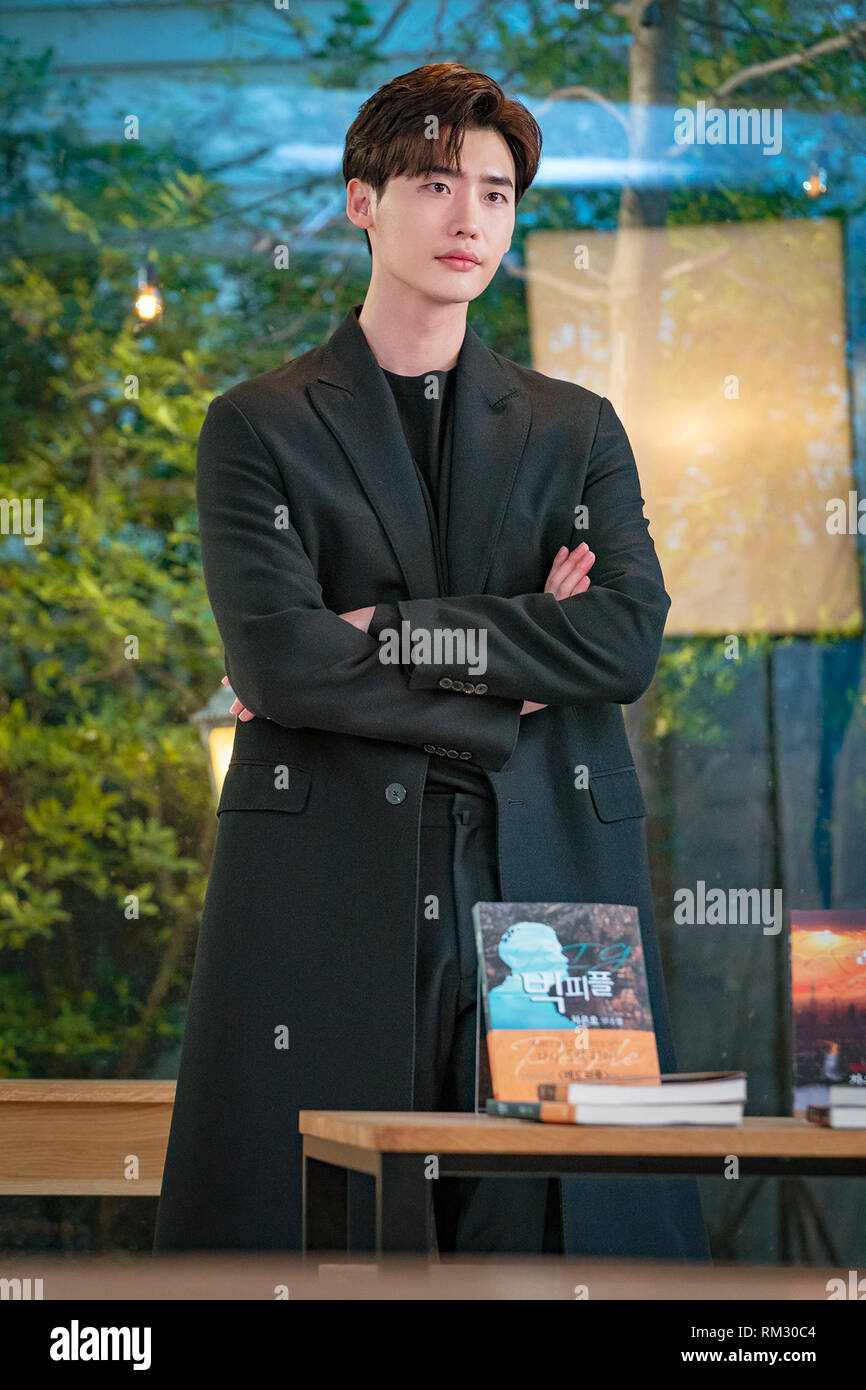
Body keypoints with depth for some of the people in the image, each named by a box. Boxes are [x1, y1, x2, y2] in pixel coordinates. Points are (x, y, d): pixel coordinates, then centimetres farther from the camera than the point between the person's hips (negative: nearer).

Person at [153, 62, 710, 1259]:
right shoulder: (260, 428, 8)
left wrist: (389, 633, -7)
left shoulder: (579, 431, 17)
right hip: (332, 890, -2)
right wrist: (510, 684, -4)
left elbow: (629, 638, -1)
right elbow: (276, 659, -7)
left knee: (547, 1220, -2)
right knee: (311, 1228, -5)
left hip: (548, 887, 2)